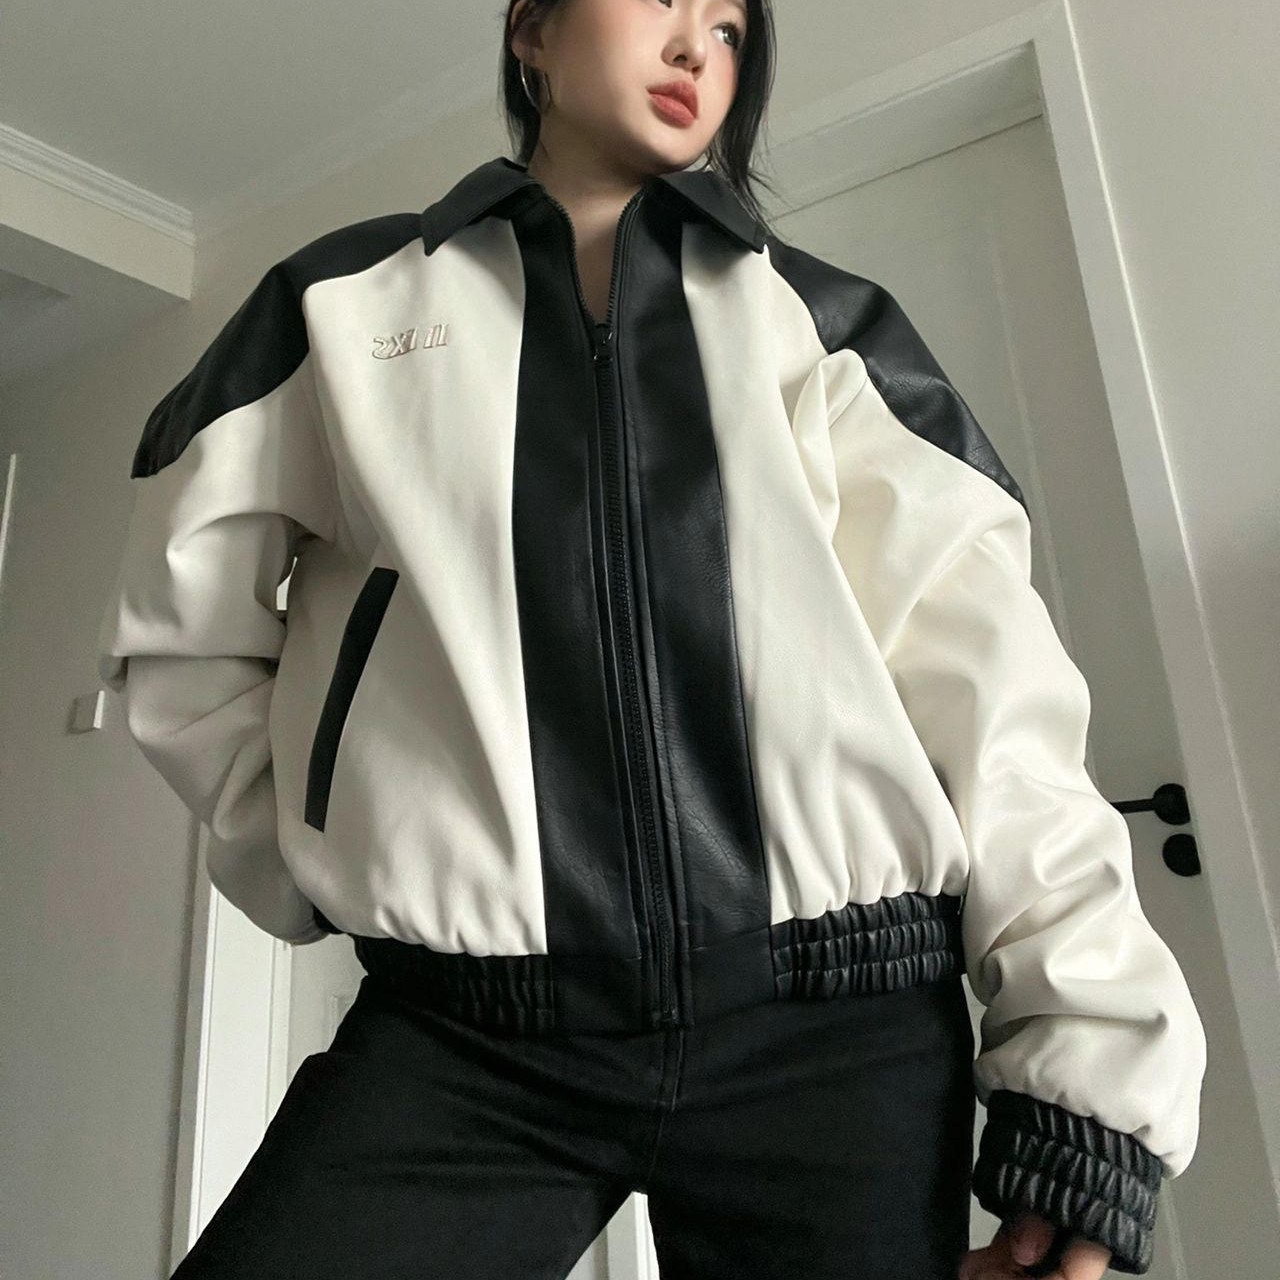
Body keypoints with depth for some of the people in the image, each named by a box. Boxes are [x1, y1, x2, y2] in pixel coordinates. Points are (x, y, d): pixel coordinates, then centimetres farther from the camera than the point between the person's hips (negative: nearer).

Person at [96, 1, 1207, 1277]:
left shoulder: (828, 321, 9)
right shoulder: (345, 300, 9)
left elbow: (982, 667, -1)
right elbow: (177, 624, 14)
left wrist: (1090, 1051, -8)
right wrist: (326, 851, 4)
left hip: (837, 1032, 2)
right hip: (462, 1038, 1)